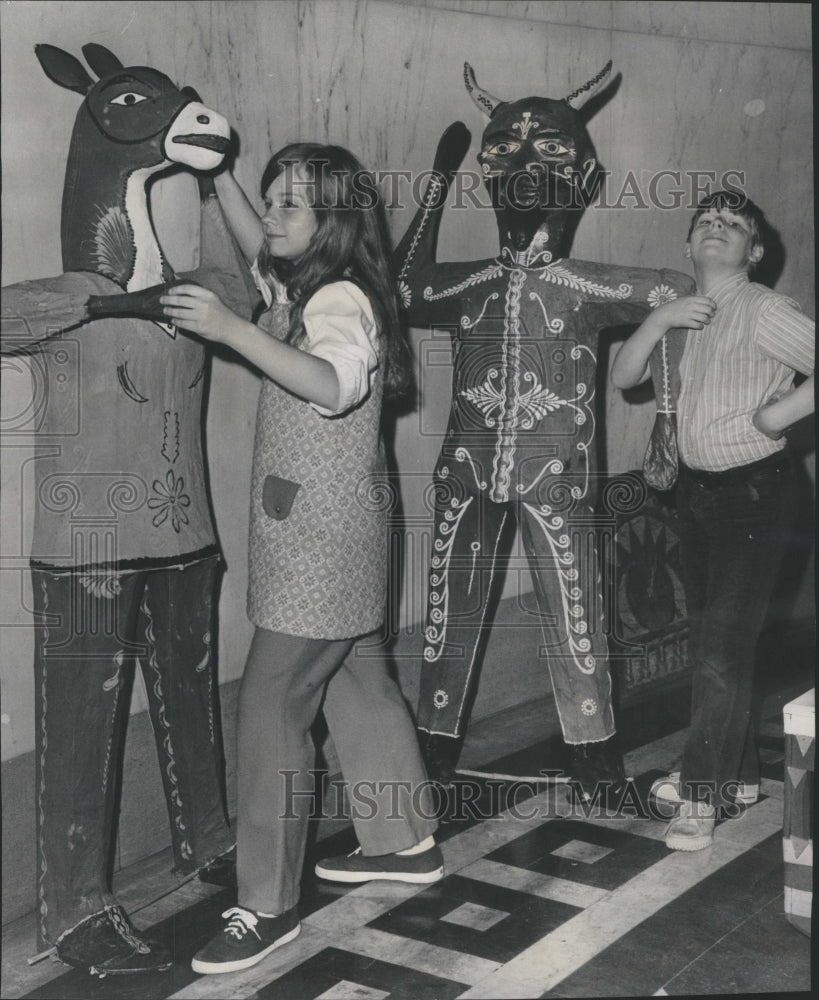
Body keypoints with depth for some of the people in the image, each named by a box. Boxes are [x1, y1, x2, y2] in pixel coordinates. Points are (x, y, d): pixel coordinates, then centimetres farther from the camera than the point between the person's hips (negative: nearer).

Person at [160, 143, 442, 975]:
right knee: (352, 683, 18)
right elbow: (259, 247, 31)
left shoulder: (343, 300, -16)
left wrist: (230, 330, -41)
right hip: (306, 529, 10)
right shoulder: (303, 289, 11)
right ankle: (405, 842, 33)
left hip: (323, 535, -10)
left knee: (271, 703, -8)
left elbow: (332, 384, -36)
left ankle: (267, 905, 1)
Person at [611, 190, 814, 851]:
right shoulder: (682, 316, 10)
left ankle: (703, 795, 3)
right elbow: (623, 377, 3)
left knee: (724, 647, -8)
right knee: (709, 641, 14)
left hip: (754, 493, -7)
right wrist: (659, 321, -10)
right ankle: (736, 775, 29)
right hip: (697, 490, 8)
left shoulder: (764, 311, -12)